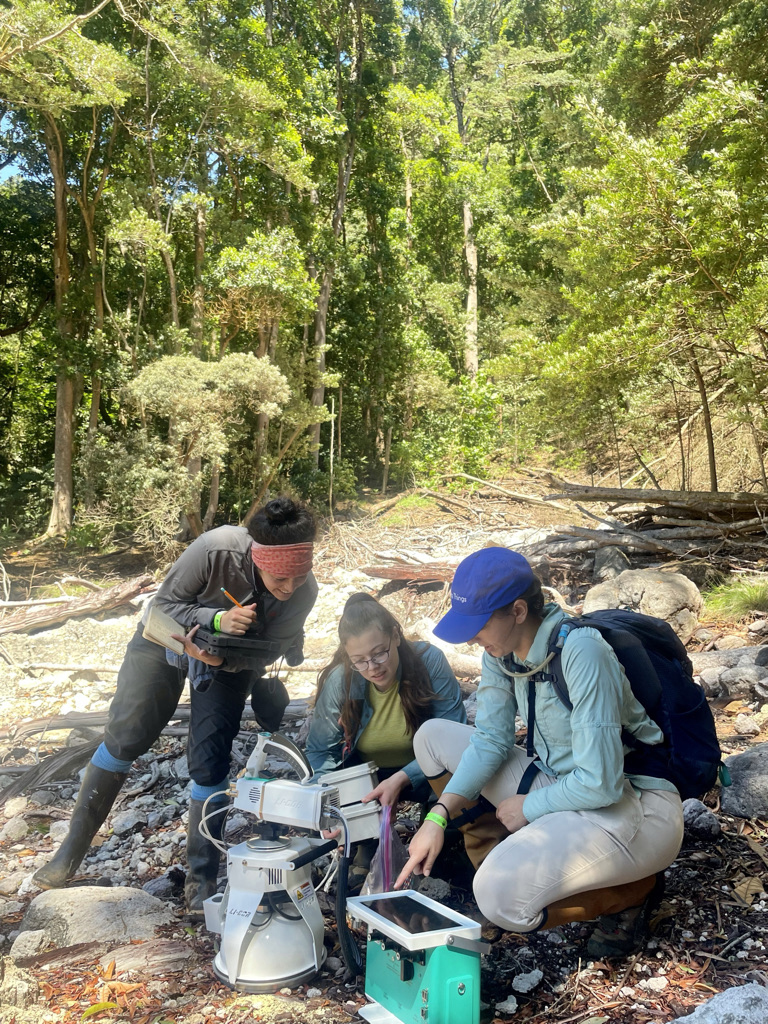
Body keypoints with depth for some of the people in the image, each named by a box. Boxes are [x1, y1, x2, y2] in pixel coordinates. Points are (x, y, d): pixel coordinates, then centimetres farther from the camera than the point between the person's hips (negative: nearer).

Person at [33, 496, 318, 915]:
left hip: (231, 659, 1)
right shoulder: (217, 549, -39)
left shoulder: (304, 592, -30)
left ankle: (201, 880, 12)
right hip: (167, 638, -1)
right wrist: (216, 618, -42)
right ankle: (72, 849, 20)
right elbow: (165, 603, -24)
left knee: (209, 763, -6)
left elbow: (265, 652, -17)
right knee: (123, 739, 1)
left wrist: (221, 658, -37)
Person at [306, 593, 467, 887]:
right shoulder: (340, 680, -21)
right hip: (366, 773, 2)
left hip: (419, 774, -2)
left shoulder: (429, 661, -27)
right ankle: (369, 846, 8)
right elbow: (319, 751, -8)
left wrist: (402, 779, -39)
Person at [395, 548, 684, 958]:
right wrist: (439, 817, -10)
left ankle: (632, 892, -1)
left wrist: (527, 808, -12)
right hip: (561, 783, 8)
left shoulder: (581, 654, -29)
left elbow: (600, 783, -28)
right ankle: (499, 863, 11)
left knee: (502, 897, -27)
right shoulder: (503, 649, -5)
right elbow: (490, 740, 1)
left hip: (632, 805, -8)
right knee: (434, 736, 3)